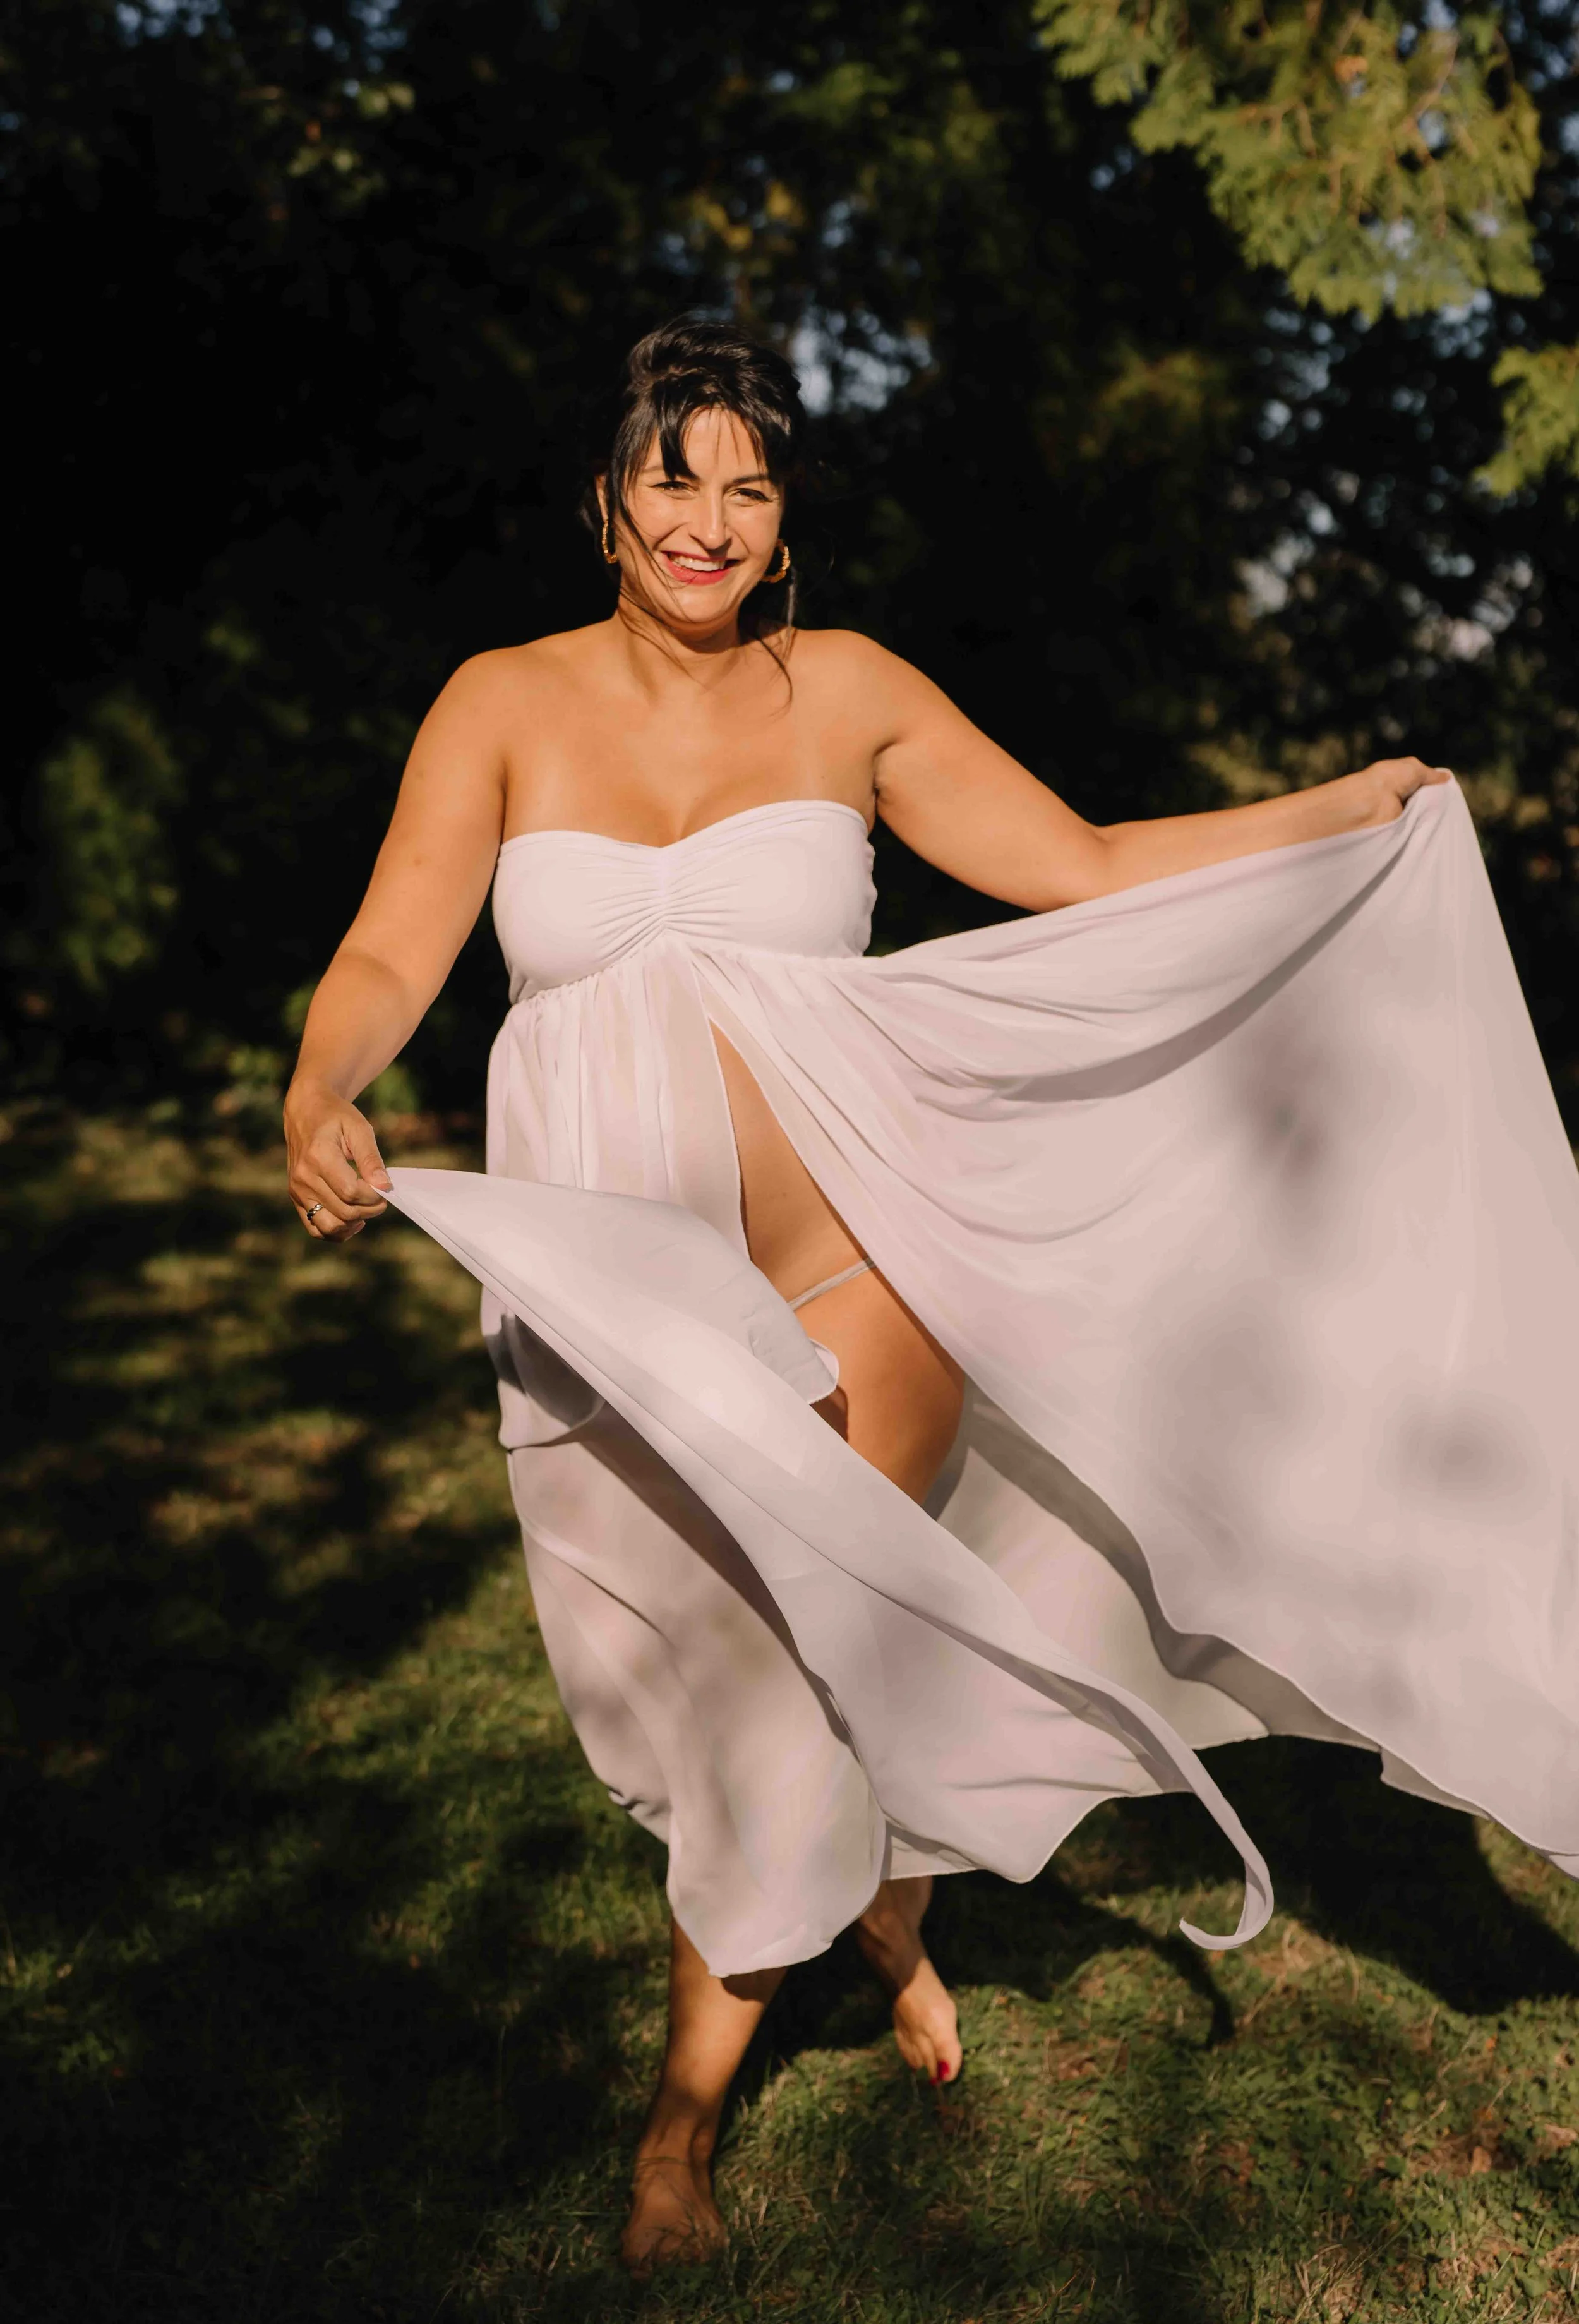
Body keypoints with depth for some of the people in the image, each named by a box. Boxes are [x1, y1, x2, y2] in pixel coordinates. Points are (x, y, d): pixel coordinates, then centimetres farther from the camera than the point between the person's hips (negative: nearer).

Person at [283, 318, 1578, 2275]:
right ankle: (889, 1927, 42)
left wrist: (1348, 806, 4)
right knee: (716, 1686, 9)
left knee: (825, 1672, 5)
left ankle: (687, 2105, 31)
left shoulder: (847, 693, 4)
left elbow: (1085, 872, 7)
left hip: (844, 1268, 0)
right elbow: (387, 960, -7)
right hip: (607, 1293, 0)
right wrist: (320, 1107, -28)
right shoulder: (504, 704, 2)